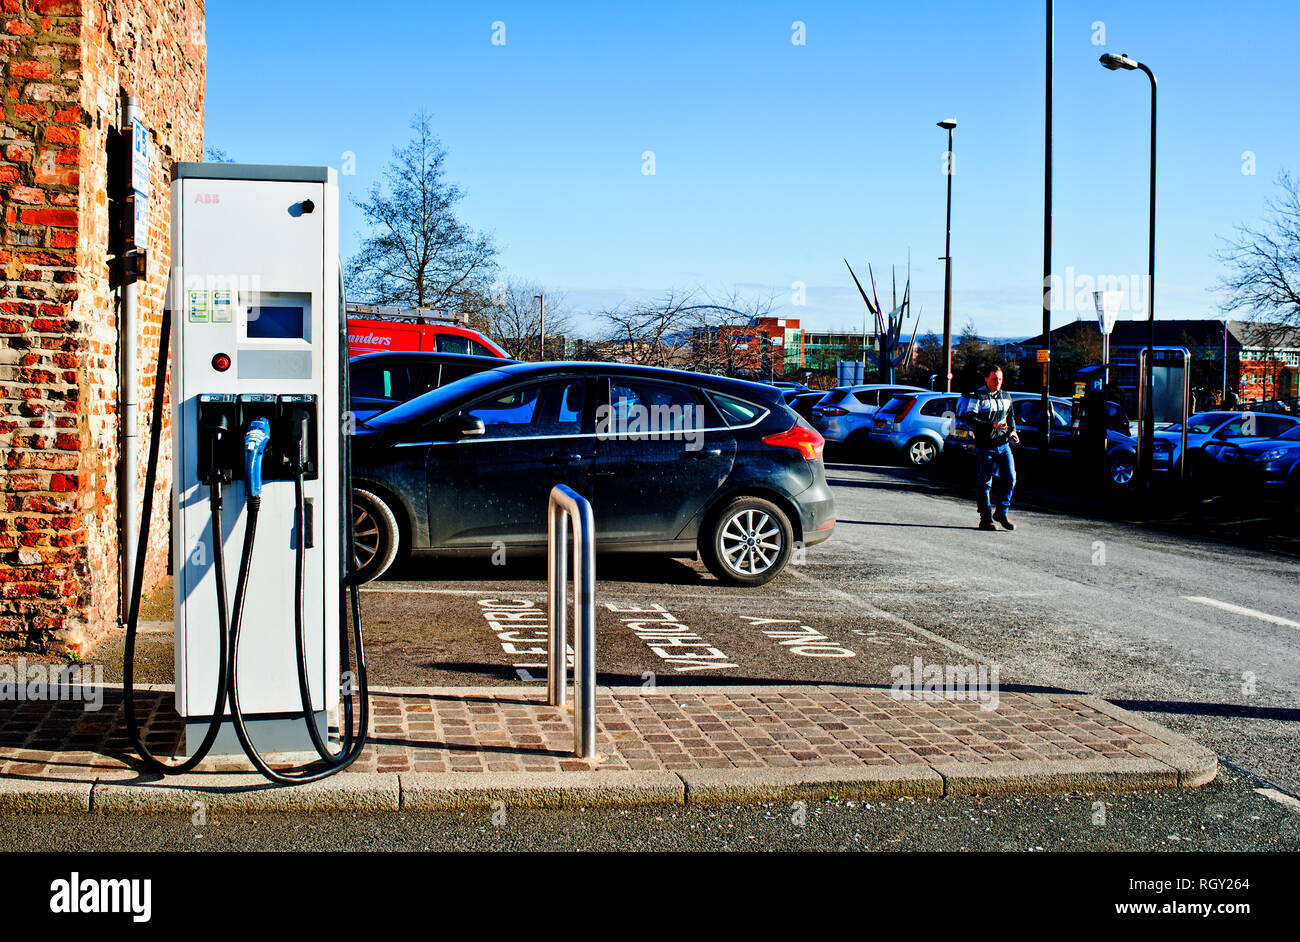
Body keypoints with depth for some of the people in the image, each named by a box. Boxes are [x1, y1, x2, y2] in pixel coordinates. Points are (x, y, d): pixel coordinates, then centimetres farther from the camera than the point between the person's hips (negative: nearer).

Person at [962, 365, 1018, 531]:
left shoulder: (1006, 397, 16)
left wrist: (1012, 431, 9)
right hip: (985, 447, -5)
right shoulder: (977, 397, -4)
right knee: (984, 483, 0)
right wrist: (992, 425, -23)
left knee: (1010, 478, -3)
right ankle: (986, 518, 8)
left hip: (1003, 445, 5)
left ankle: (1001, 512, 12)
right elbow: (969, 419, -14)